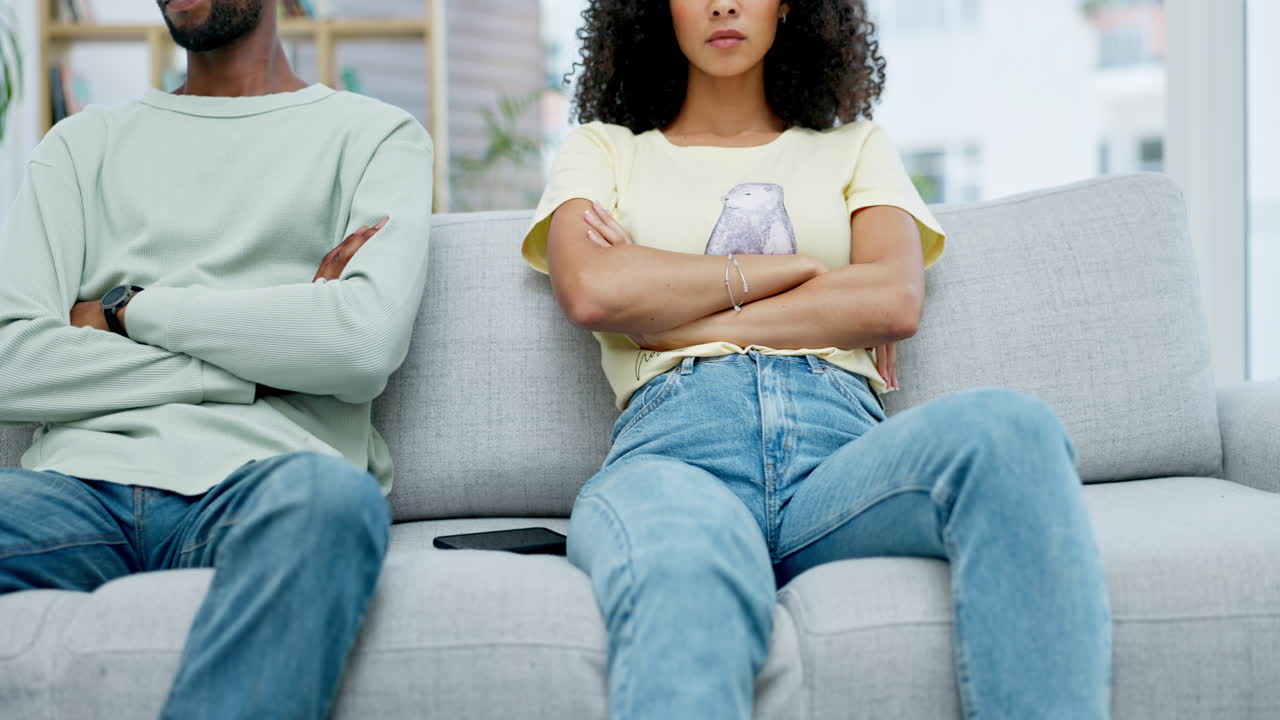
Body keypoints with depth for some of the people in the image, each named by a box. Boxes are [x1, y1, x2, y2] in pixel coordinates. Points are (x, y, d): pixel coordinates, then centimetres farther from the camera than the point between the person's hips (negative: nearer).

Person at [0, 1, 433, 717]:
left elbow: (368, 340, -5)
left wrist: (127, 308, 4)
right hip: (81, 479, 2)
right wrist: (263, 365, 0)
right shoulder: (85, 142, 25)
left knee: (331, 493, -38)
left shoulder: (379, 136, 17)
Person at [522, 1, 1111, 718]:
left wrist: (668, 314, 4)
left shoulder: (854, 146, 28)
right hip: (676, 446, -1)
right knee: (685, 581, -42)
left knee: (1007, 426, -36)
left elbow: (896, 301, 7)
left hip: (841, 445, 2)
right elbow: (592, 290, 3)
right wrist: (801, 268, 7)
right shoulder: (604, 151, 26)